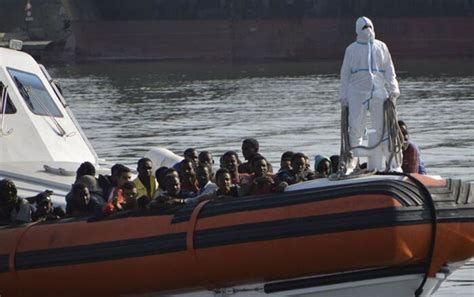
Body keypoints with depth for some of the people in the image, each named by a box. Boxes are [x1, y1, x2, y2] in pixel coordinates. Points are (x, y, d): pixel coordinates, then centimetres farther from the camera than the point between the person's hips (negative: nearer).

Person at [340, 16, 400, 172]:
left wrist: (393, 90, 0)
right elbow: (345, 73, 11)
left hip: (379, 93, 1)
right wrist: (343, 95, 5)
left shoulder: (381, 47, 13)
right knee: (355, 127, -8)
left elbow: (389, 70, 12)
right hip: (357, 93, -1)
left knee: (383, 127, 3)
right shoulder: (352, 49, 9)